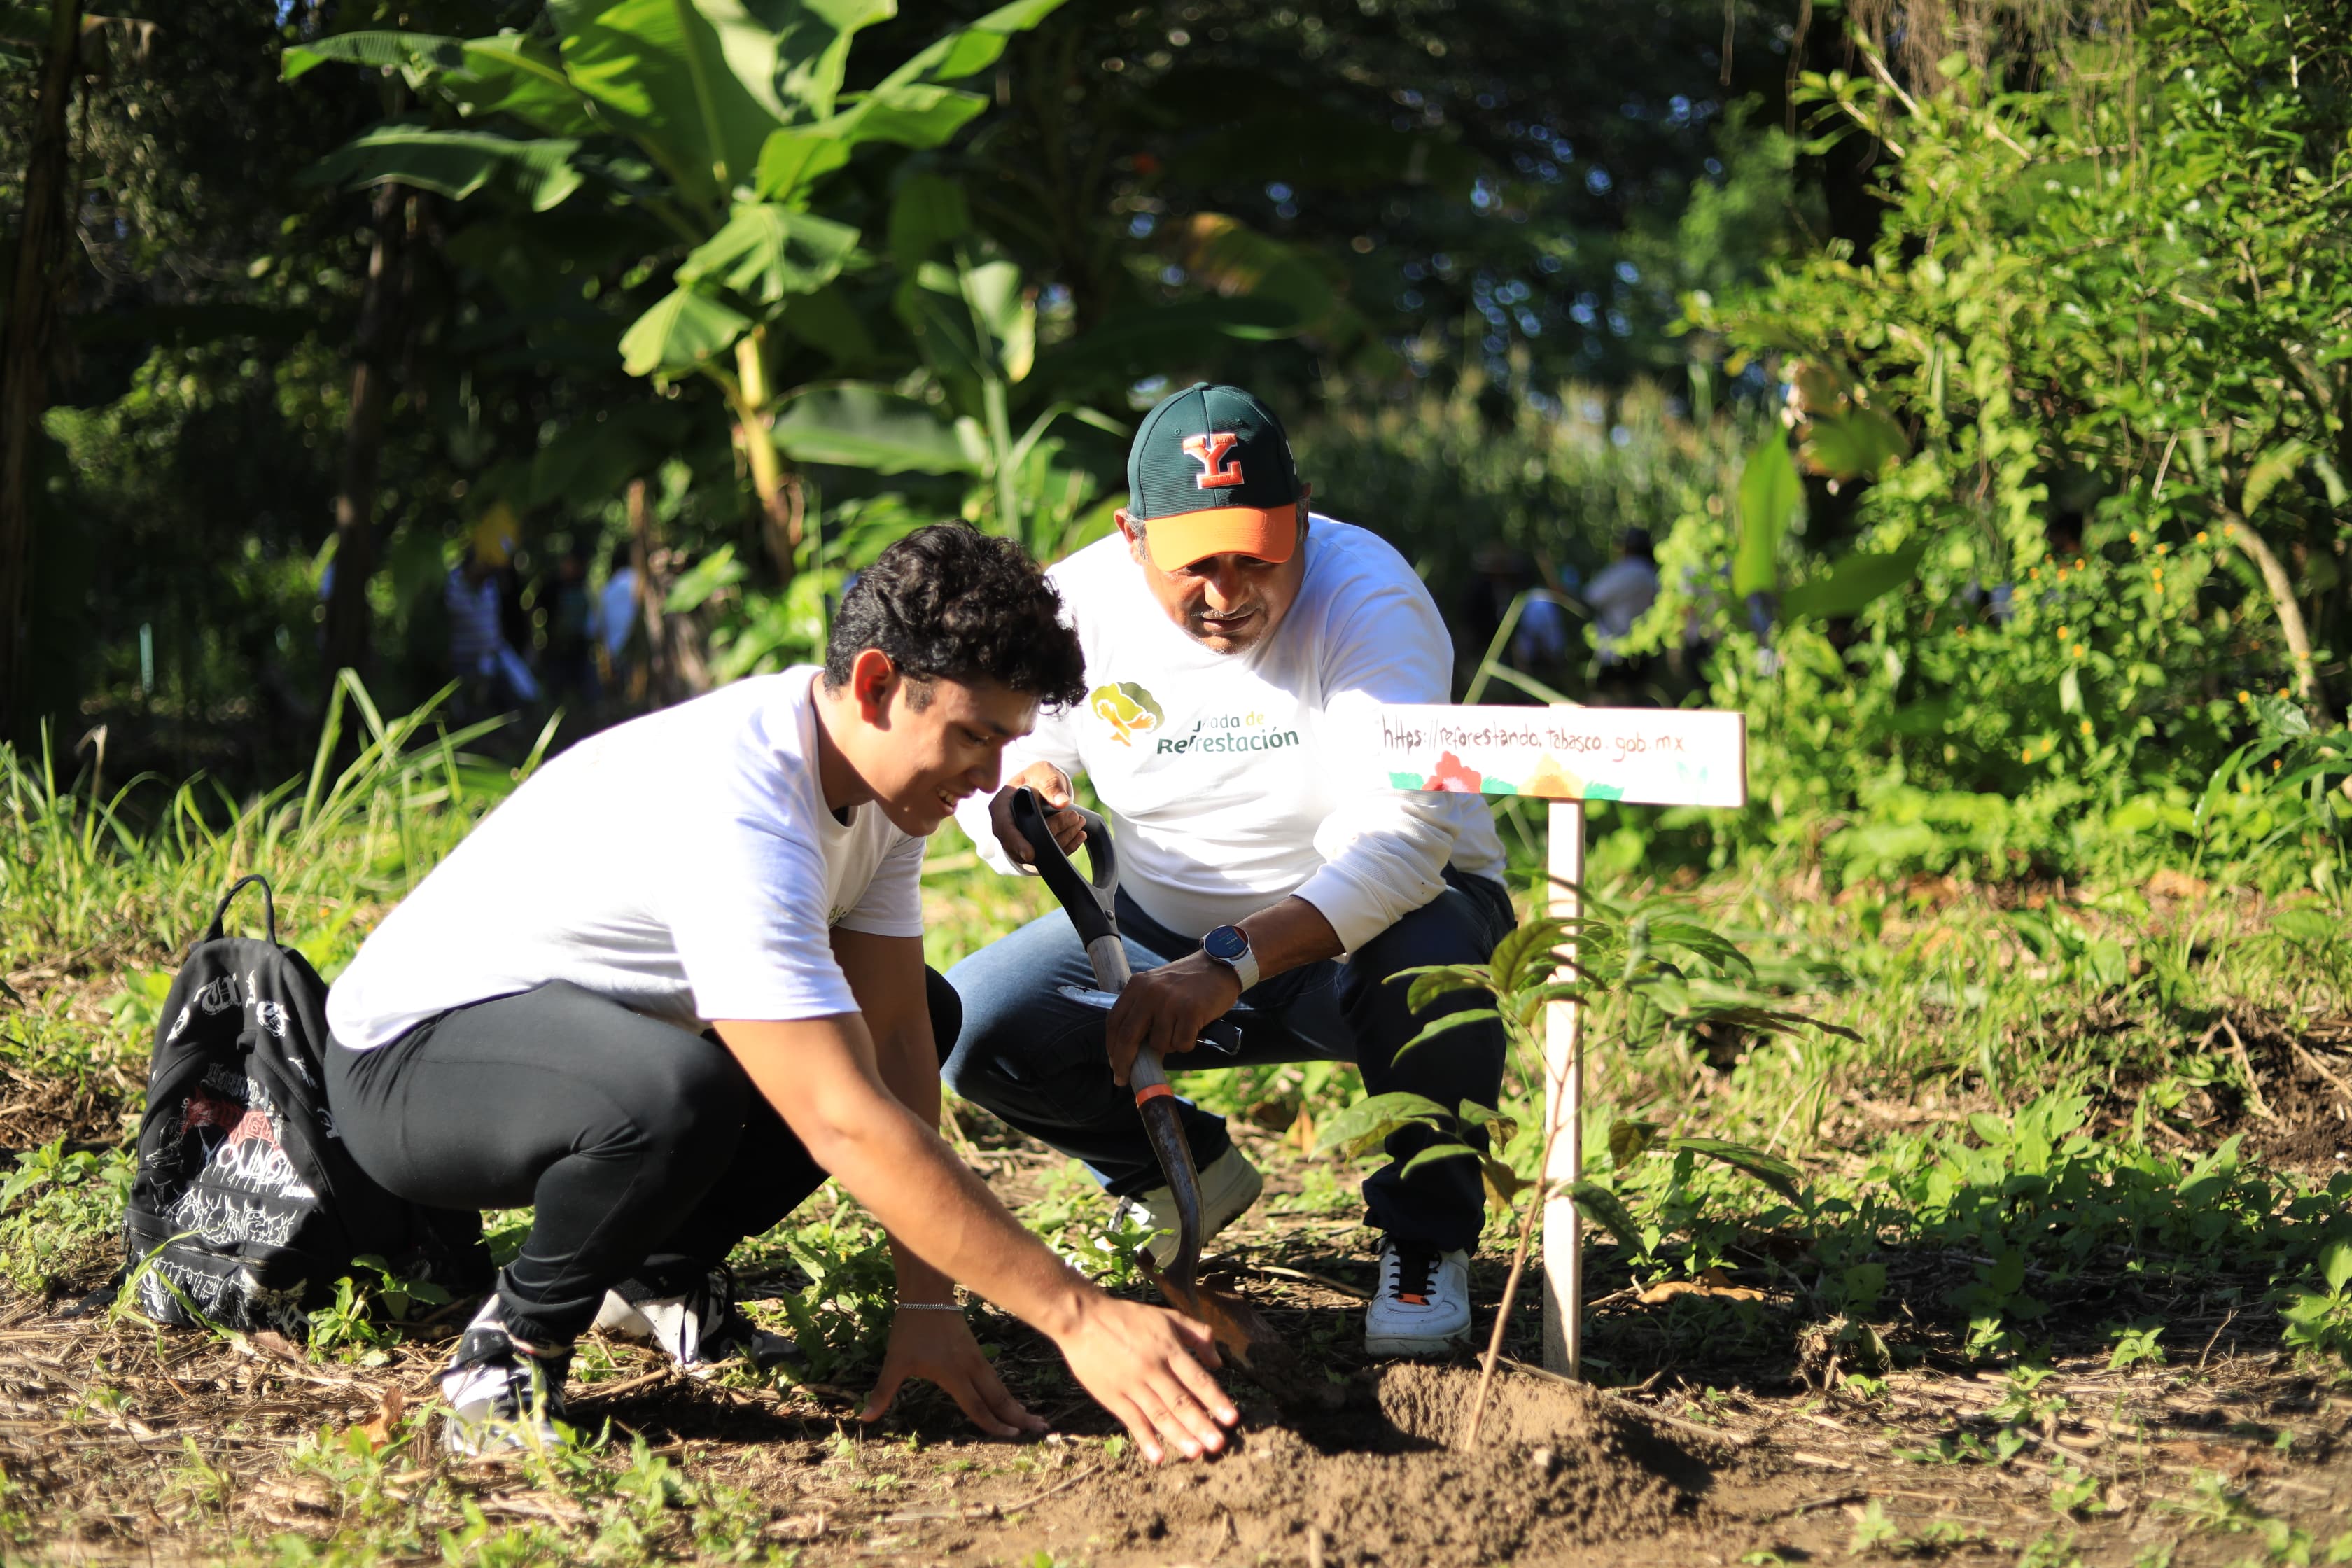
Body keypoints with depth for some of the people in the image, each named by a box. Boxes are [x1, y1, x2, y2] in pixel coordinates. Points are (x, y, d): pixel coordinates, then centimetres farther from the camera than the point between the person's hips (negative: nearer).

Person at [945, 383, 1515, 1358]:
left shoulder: (1365, 597, -25)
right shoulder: (1078, 604, -13)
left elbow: (1398, 843, -36)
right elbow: (996, 765, 2)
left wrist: (1229, 965, -48)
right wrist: (1015, 812, -26)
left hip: (1366, 919, -4)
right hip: (1165, 928, 4)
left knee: (1433, 961, -40)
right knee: (970, 1027, -19)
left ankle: (1426, 1238, -9)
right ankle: (1187, 1175, 12)